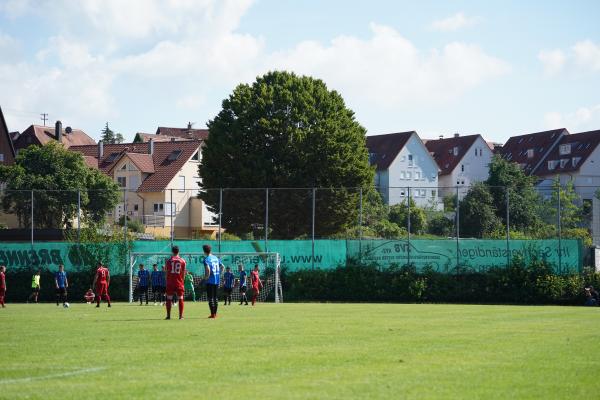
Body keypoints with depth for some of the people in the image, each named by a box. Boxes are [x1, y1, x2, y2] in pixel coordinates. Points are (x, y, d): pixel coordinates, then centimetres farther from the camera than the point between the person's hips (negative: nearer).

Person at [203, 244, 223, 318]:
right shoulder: (216, 258, 12)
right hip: (217, 280, 7)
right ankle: (215, 313, 17)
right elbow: (222, 266, 16)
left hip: (210, 281, -7)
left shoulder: (206, 259, -11)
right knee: (215, 297, 14)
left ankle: (212, 314, -4)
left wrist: (206, 277, -12)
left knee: (210, 297, -2)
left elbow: (208, 269, -25)